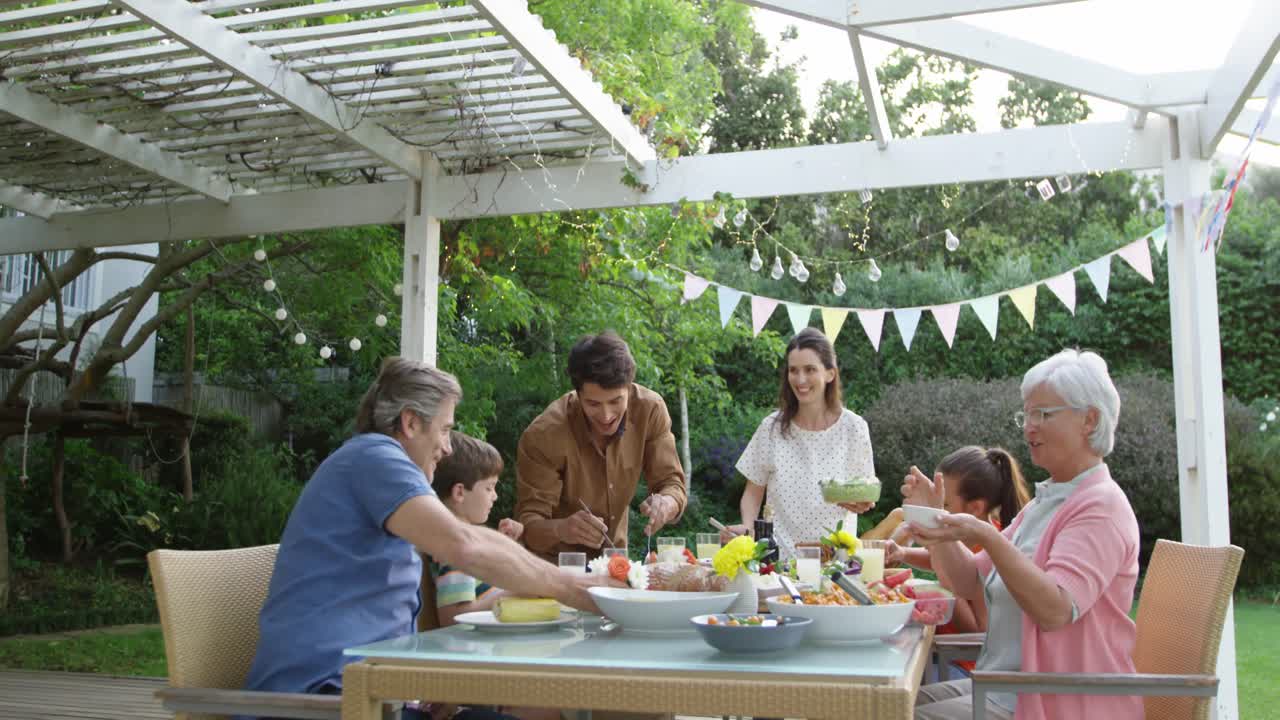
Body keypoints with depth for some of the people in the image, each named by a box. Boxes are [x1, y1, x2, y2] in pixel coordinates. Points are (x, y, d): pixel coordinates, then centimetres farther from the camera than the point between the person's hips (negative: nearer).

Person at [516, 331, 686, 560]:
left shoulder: (650, 410, -14)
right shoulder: (544, 435, -24)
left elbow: (672, 484, -9)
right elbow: (529, 523, -20)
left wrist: (664, 505, -32)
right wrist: (560, 529, -42)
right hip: (555, 564, -3)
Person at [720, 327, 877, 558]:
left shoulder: (853, 428, 0)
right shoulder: (772, 427, 1)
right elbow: (753, 493, 10)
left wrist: (861, 503, -12)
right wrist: (747, 526, -8)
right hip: (780, 554, 0)